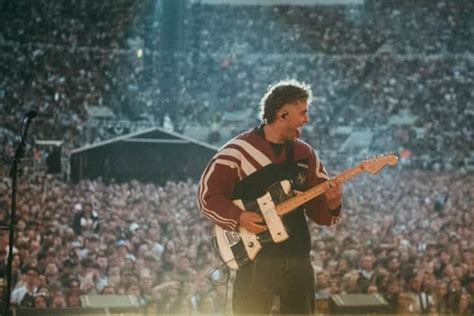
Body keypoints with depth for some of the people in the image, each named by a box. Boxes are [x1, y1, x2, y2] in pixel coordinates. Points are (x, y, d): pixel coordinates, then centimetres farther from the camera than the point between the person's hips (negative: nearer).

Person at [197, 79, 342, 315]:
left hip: (297, 258, 5)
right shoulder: (239, 150, -4)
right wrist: (238, 218, -18)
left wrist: (331, 204, -10)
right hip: (255, 256, -5)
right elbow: (207, 195, -4)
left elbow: (318, 208, 13)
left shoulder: (305, 154, 12)